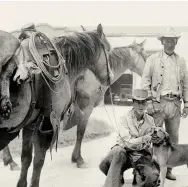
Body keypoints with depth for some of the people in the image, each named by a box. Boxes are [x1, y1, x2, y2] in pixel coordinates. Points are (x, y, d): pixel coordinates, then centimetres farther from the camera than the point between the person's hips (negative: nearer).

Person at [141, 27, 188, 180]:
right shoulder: (153, 59, 2)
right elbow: (145, 82, -1)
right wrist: (149, 102, -9)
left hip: (175, 103, 4)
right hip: (158, 102, -4)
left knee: (173, 137, 7)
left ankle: (168, 169, 16)